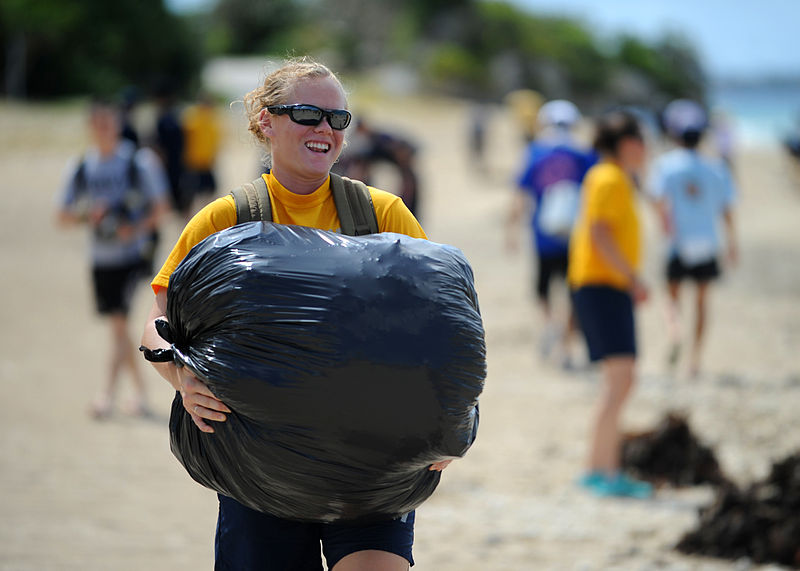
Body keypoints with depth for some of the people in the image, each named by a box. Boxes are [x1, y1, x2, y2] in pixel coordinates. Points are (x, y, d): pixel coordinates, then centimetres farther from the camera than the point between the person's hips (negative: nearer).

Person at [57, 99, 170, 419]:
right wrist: (85, 215, -14)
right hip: (101, 258, 4)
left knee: (119, 320, -14)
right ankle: (139, 389, 24)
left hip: (132, 254, -4)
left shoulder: (138, 163, -6)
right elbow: (63, 216, 7)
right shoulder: (82, 170, 4)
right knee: (117, 325, 11)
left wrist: (137, 228, -19)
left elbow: (160, 207, -2)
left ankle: (109, 392, -13)